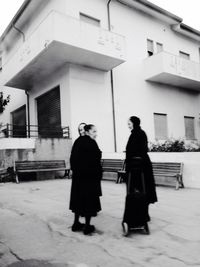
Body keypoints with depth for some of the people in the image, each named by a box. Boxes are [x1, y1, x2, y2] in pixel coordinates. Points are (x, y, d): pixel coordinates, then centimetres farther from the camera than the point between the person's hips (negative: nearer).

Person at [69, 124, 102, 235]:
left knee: (79, 199, 16)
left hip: (77, 175, 8)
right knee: (89, 199, 4)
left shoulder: (78, 141, 7)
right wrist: (98, 174, -10)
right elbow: (95, 161, -19)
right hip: (90, 176, -7)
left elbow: (72, 159, 8)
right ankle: (87, 226, 12)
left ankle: (76, 223, 26)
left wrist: (75, 170, 12)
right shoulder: (91, 143, -15)